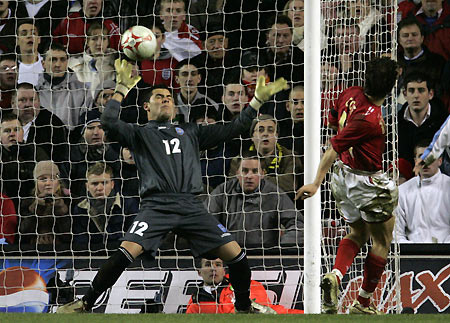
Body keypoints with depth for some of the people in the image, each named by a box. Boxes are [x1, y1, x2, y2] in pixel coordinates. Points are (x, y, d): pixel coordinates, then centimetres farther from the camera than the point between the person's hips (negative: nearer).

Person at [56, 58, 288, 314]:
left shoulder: (190, 133, 28)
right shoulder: (140, 134, 18)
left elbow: (234, 128, 27)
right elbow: (109, 122, 0)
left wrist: (259, 99, 21)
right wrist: (123, 89, -2)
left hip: (191, 206, 3)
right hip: (157, 206, -3)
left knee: (236, 255, -9)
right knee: (125, 253, -25)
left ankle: (244, 305, 15)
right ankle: (86, 303, -12)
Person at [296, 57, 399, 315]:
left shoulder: (351, 94, -7)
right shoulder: (370, 118, -30)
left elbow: (333, 120, 10)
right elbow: (333, 148, -27)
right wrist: (316, 184, -21)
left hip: (343, 177, 8)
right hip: (367, 182, -8)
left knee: (358, 234, 23)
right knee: (382, 241, 11)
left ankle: (335, 275, -3)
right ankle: (363, 303, 16)